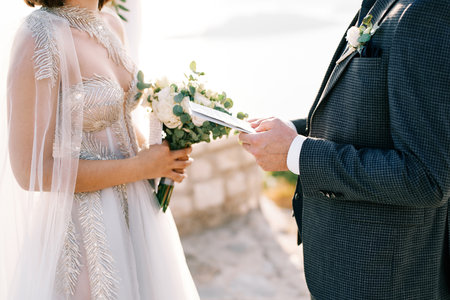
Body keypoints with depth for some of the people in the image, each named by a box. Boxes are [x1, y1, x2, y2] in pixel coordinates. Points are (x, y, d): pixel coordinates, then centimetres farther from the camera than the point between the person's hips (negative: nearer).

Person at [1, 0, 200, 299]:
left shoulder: (112, 24, 3)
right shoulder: (39, 37, -20)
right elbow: (32, 171, -21)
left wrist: (160, 156, -2)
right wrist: (140, 167, -17)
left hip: (138, 206, 7)